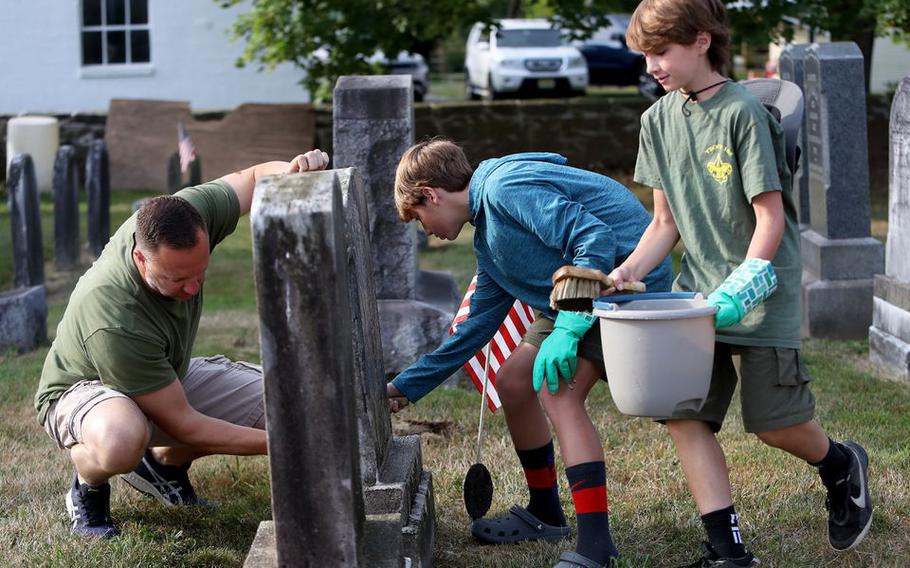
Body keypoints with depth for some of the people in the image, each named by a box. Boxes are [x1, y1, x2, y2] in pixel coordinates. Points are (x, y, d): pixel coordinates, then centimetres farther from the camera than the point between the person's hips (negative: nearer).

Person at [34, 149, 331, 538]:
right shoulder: (113, 323, -41)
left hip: (169, 376, 7)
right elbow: (183, 424, -30)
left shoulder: (189, 215, -26)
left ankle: (165, 464, 16)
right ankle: (88, 489, -5)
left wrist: (293, 170, -30)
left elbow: (253, 178, -5)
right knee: (121, 440, -44)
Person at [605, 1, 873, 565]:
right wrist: (629, 271, -6)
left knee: (773, 421, 0)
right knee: (685, 417, -5)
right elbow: (666, 222, 9)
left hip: (760, 292, -6)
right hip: (699, 290, 6)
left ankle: (842, 467, 33)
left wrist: (740, 290, -22)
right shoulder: (658, 120, 6)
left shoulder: (743, 112, -14)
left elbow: (771, 217, -15)